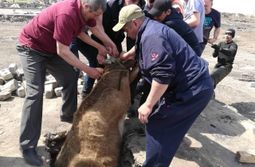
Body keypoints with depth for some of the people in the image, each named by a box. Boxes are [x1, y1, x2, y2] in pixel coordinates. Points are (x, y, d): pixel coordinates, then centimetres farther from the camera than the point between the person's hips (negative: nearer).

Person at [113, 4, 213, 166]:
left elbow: (163, 74, -30)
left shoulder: (151, 36, -21)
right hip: (197, 84, 11)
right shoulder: (152, 28, 14)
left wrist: (148, 105, -23)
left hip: (192, 90, -11)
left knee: (156, 126, -5)